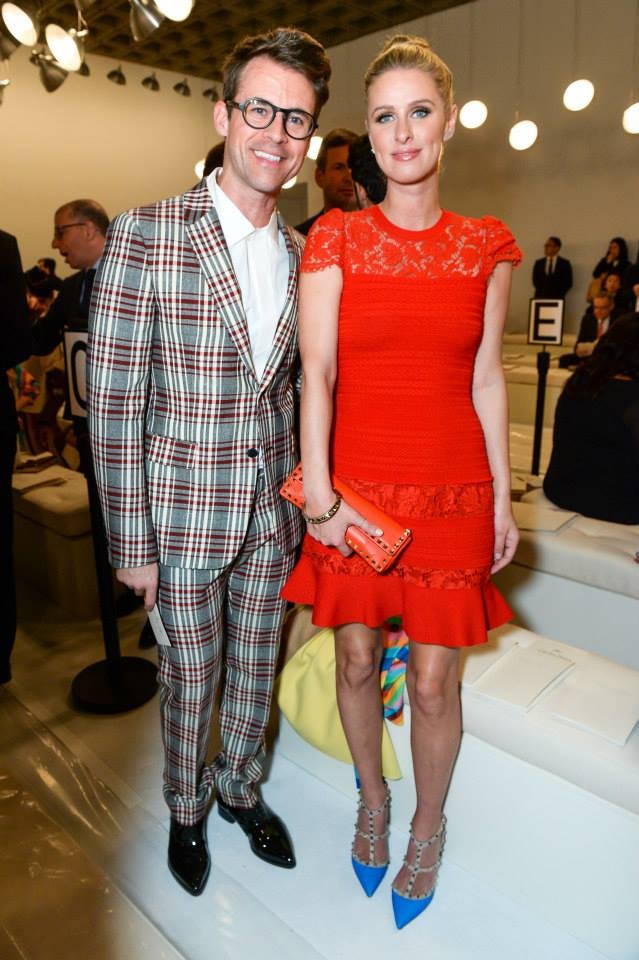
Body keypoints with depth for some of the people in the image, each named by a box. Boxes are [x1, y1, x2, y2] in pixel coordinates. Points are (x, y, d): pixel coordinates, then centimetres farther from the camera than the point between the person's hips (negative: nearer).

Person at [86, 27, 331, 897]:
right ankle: (186, 810, 43)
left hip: (273, 507, 4)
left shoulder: (301, 252, 4)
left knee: (255, 665, 20)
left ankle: (241, 788, 47)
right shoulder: (144, 236, -12)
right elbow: (115, 400, -12)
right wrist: (131, 542, -11)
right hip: (184, 508, -4)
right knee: (191, 673, 15)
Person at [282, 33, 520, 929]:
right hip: (356, 486, 0)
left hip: (453, 491, 1)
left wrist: (503, 497, 5)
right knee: (356, 658, 13)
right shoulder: (335, 238, 0)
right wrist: (318, 492, -17)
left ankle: (428, 827, 36)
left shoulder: (486, 246, 5)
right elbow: (316, 374, -7)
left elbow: (486, 377, 7)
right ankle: (373, 800, 42)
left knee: (434, 678, 7)